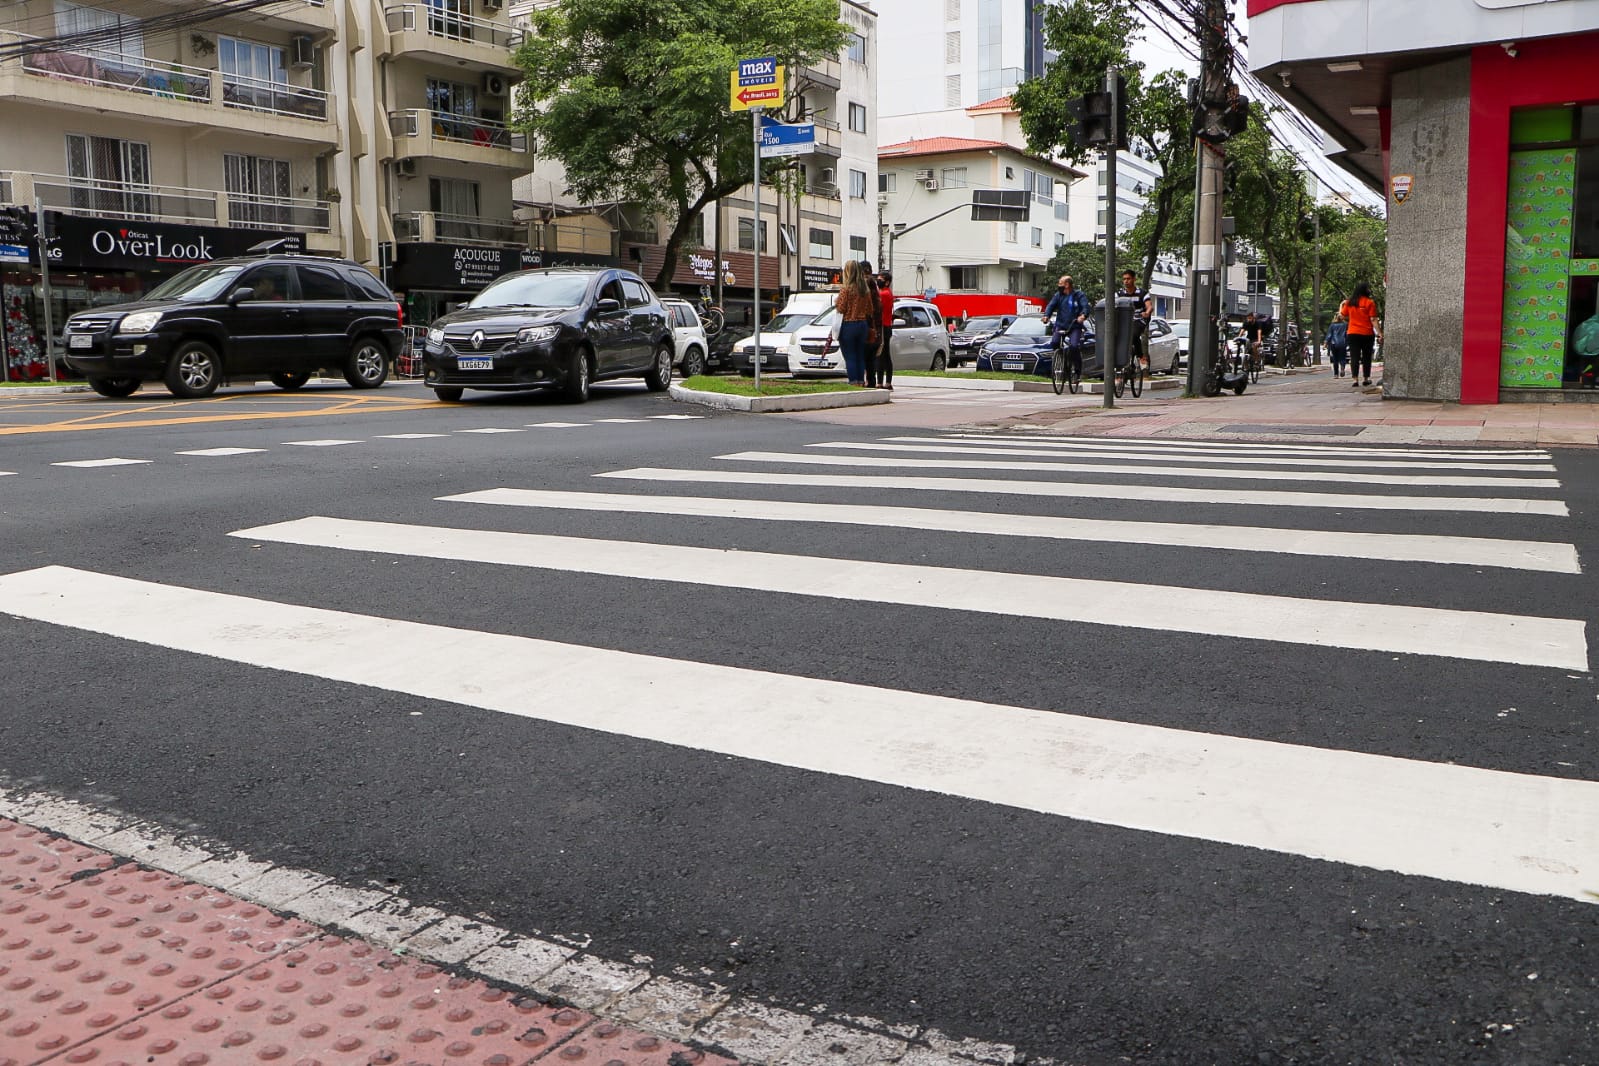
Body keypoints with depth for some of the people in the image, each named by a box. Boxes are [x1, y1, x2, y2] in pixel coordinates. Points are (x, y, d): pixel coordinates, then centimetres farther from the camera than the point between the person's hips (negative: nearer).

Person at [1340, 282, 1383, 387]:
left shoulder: (1349, 302, 2)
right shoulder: (1370, 302, -7)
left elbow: (1343, 316, 10)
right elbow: (1374, 320, -11)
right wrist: (1379, 333, -10)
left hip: (1353, 333, 2)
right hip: (1367, 334, -2)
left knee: (1354, 357, 0)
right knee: (1366, 357, 12)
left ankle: (1355, 379, -11)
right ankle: (1366, 379, 18)